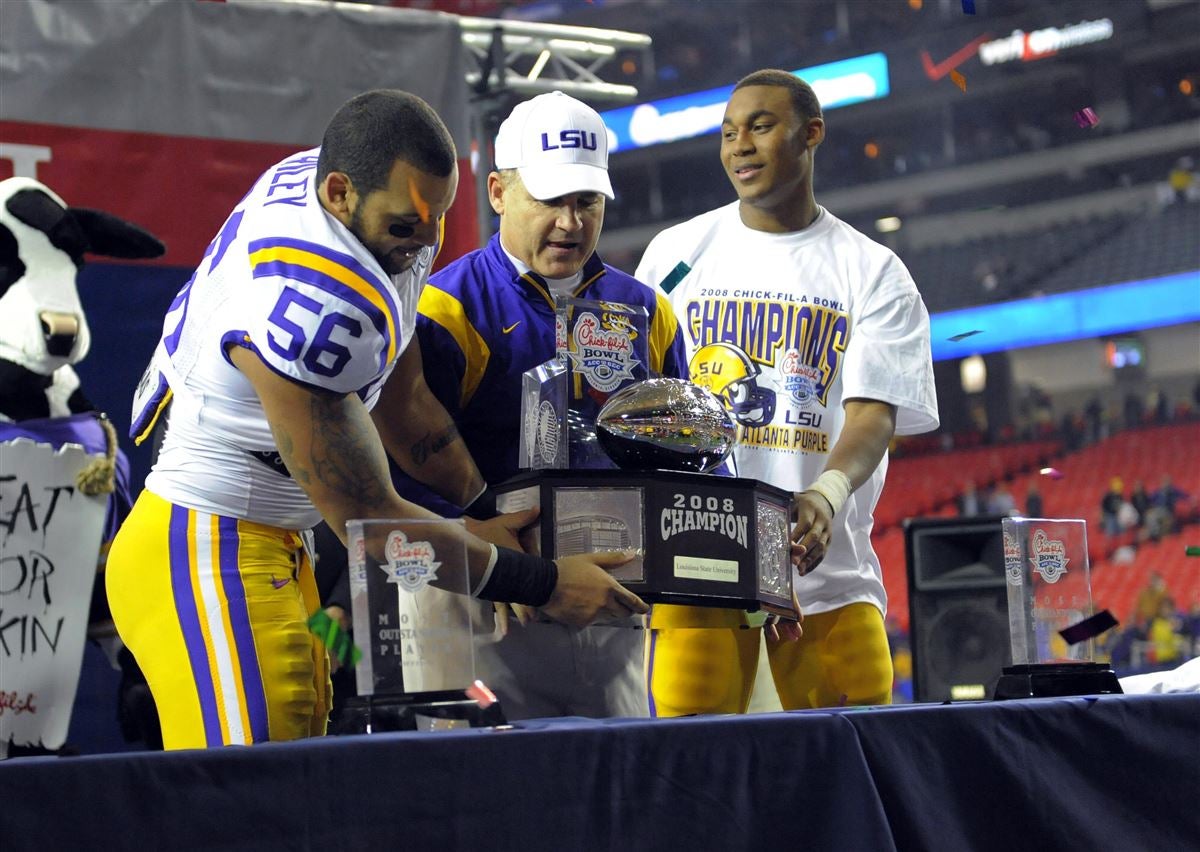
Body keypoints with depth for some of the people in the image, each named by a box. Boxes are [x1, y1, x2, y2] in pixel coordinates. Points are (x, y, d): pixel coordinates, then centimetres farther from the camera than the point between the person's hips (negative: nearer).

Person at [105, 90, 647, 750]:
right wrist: (541, 584, -13)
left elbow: (401, 398, 12)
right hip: (209, 565, -10)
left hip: (273, 547, 10)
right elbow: (370, 520, -20)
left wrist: (484, 515, 5)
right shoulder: (317, 307, -29)